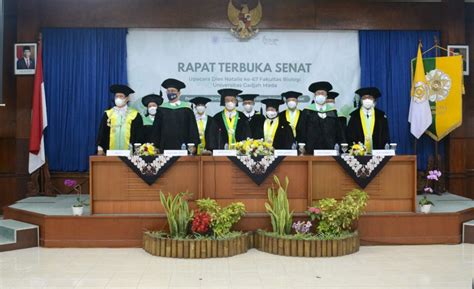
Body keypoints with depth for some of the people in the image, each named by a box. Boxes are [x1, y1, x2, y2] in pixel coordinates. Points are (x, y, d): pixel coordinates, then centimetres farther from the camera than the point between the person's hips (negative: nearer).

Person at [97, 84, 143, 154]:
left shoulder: (135, 115, 5)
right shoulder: (108, 114, 10)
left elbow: (139, 135, 4)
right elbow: (102, 133, 8)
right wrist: (100, 149, -1)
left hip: (128, 152, -1)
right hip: (111, 152, 1)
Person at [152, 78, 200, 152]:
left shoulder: (186, 108, 4)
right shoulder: (161, 109, 9)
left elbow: (193, 127, 3)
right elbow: (156, 129, 11)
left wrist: (193, 145, -3)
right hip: (166, 147, 1)